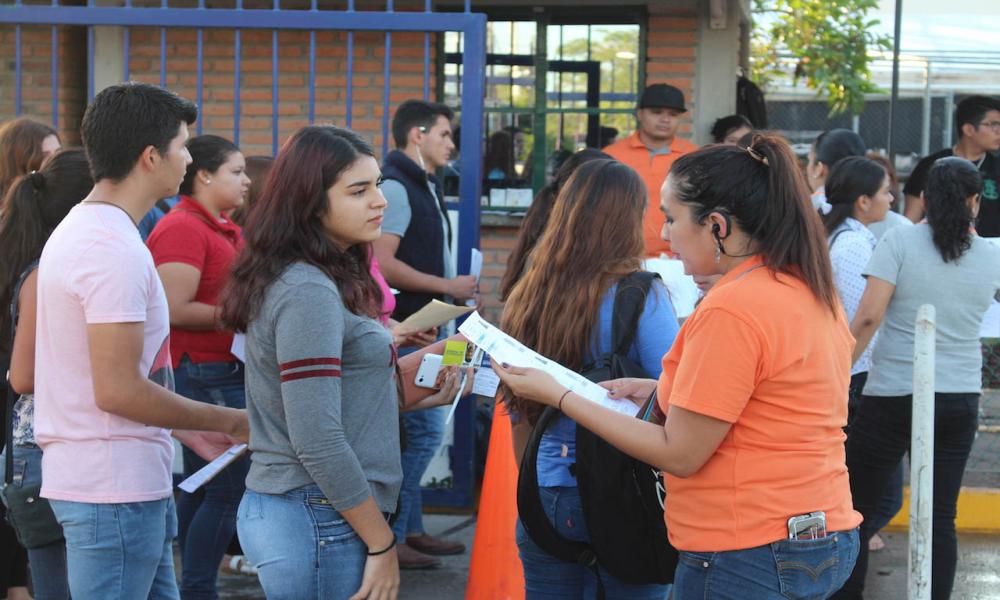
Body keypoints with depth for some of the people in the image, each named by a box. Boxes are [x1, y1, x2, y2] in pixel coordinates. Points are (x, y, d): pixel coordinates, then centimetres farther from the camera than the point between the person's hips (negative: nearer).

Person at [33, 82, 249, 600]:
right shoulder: (116, 251, -18)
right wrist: (230, 422, -12)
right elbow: (118, 390, -22)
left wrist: (187, 430, 18)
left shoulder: (79, 230, 15)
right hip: (115, 489, -10)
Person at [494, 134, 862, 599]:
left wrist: (558, 396, -9)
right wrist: (664, 391, 14)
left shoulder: (730, 310, -20)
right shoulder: (815, 292, 7)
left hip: (747, 556, -9)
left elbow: (679, 455, -15)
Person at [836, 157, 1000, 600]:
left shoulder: (900, 241, -7)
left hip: (893, 397, -3)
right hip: (959, 402, 3)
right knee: (940, 520, 6)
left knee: (854, 510, 7)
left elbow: (868, 317, -15)